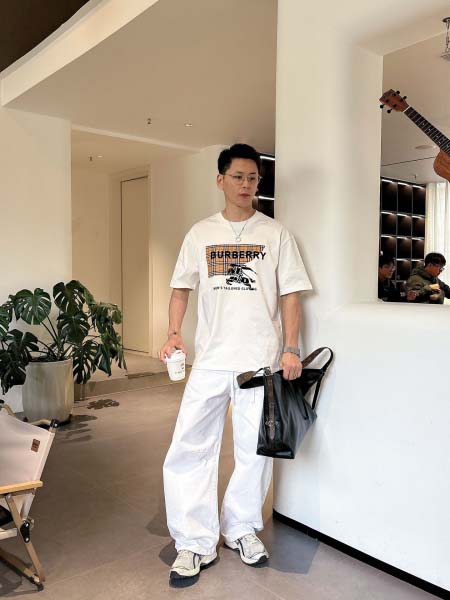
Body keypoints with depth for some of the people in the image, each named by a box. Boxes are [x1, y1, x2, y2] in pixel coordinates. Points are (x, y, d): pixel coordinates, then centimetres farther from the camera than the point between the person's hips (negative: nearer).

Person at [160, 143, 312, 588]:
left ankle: (241, 529, 31)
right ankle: (196, 543, 13)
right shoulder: (200, 233, 9)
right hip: (210, 359, 1)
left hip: (262, 359, -1)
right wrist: (173, 333, -4)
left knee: (255, 451, 9)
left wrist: (291, 348, -7)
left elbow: (290, 294, 2)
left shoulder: (275, 234, 5)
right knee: (189, 448, -2)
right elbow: (182, 287, 11)